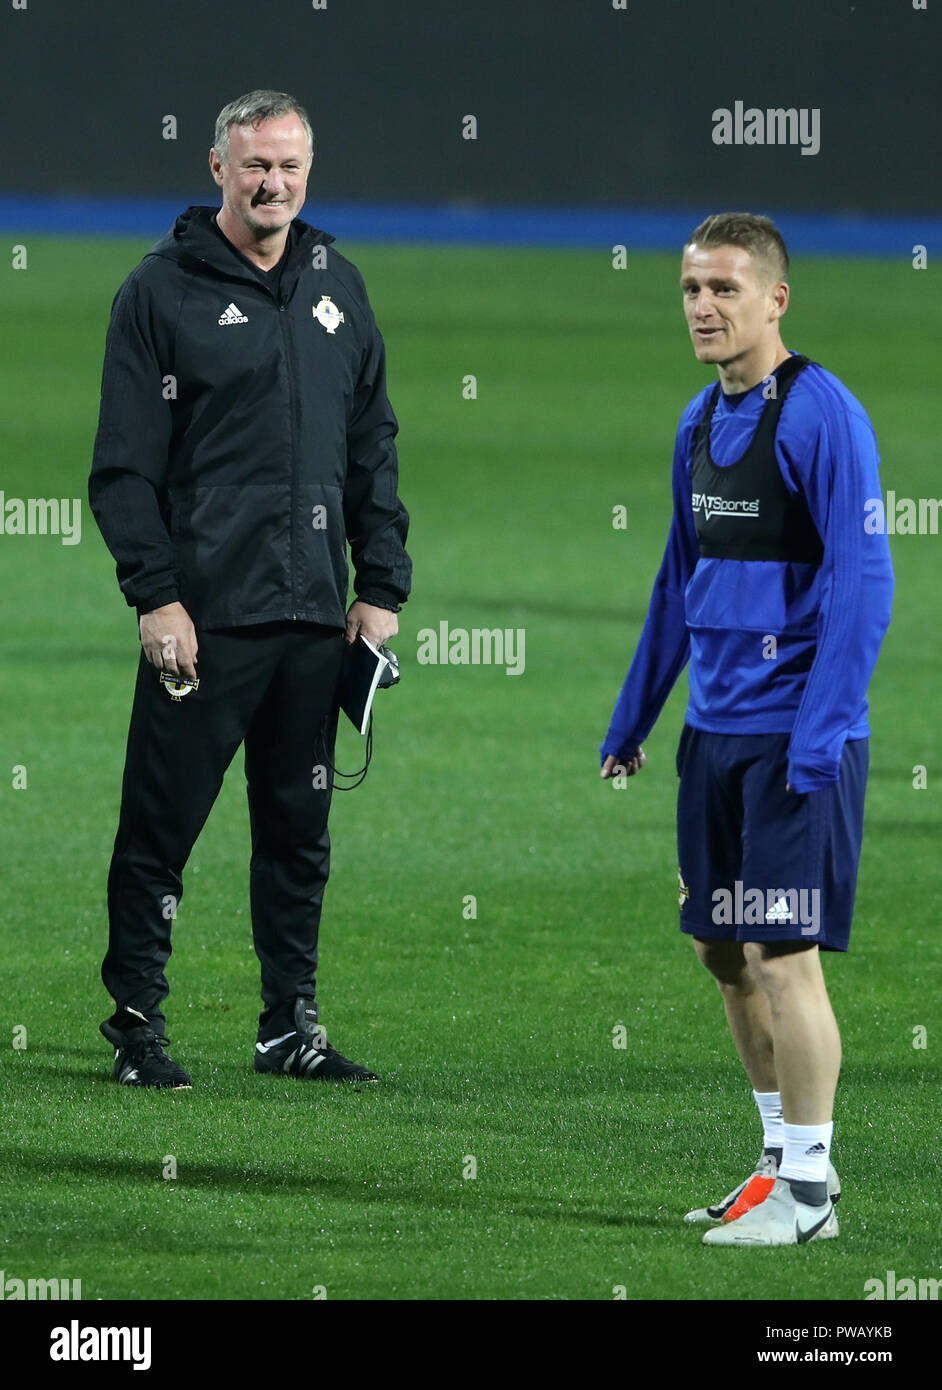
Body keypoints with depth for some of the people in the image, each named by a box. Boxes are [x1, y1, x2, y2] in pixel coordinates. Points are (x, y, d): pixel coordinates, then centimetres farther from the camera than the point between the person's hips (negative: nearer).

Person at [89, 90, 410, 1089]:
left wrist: (382, 585, 10)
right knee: (162, 825, -2)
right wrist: (154, 594, -13)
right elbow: (124, 462, -5)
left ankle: (292, 1025, 15)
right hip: (203, 616, -5)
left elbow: (372, 447, 18)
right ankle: (136, 1022, 6)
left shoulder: (336, 287, 13)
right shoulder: (164, 288, -3)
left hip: (316, 616, 5)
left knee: (300, 829, 9)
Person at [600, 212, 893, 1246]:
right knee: (722, 949, 12)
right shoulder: (701, 423, 12)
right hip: (713, 732, 8)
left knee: (780, 955, -7)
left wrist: (819, 733, -20)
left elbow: (862, 580, -16)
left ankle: (807, 1191, 2)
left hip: (795, 734, -8)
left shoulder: (821, 415, -12)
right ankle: (784, 1160, 23)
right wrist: (632, 717, 22)